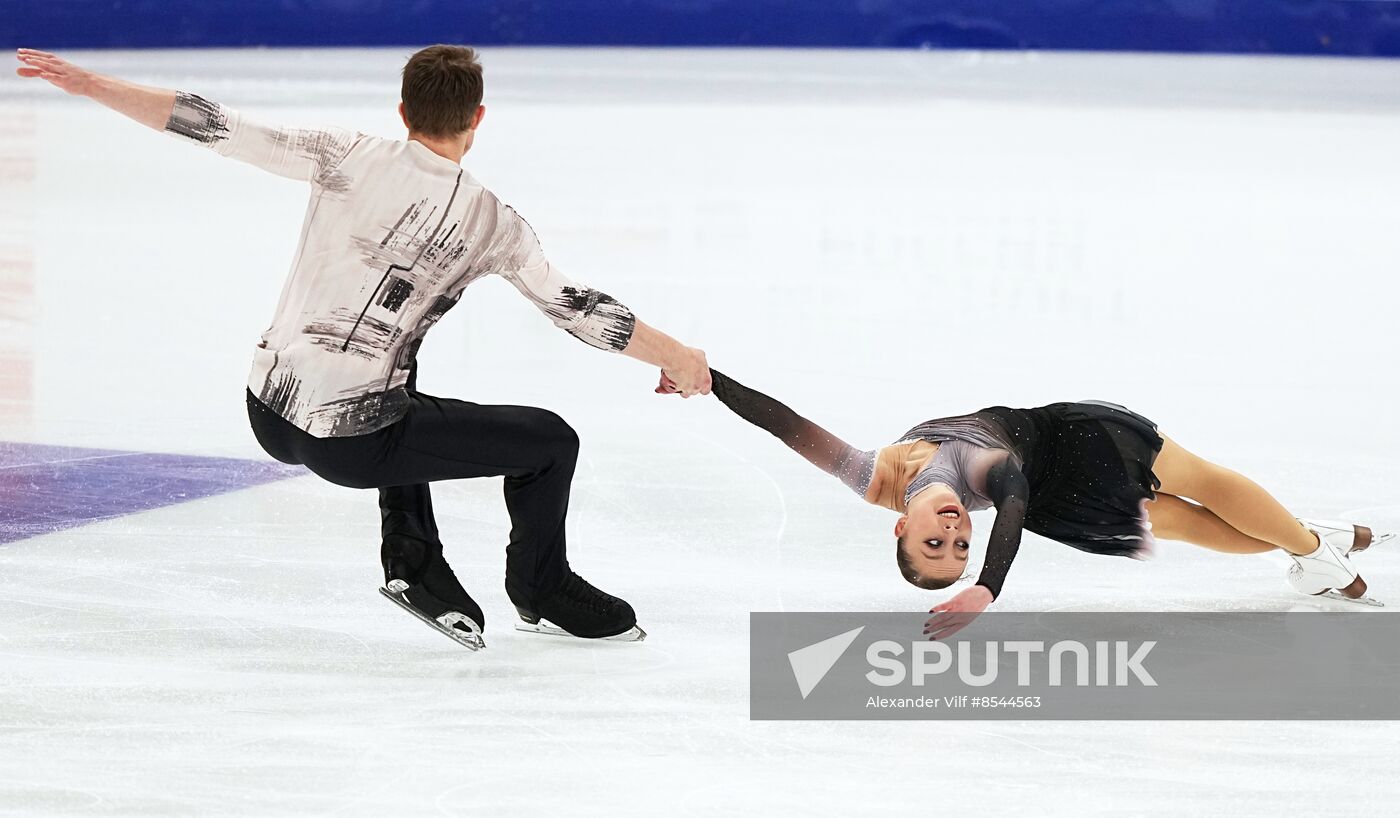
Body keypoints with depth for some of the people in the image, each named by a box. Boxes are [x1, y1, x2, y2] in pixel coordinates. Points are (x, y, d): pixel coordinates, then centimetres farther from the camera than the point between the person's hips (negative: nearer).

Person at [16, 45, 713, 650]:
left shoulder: (351, 159, -1)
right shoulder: (490, 221, -5)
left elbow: (220, 130, -2)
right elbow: (577, 310, 2)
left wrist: (92, 84, 5)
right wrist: (676, 356, 16)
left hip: (268, 412, 5)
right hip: (349, 443, -5)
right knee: (550, 442, 9)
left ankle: (412, 561, 27)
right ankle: (542, 591, 32)